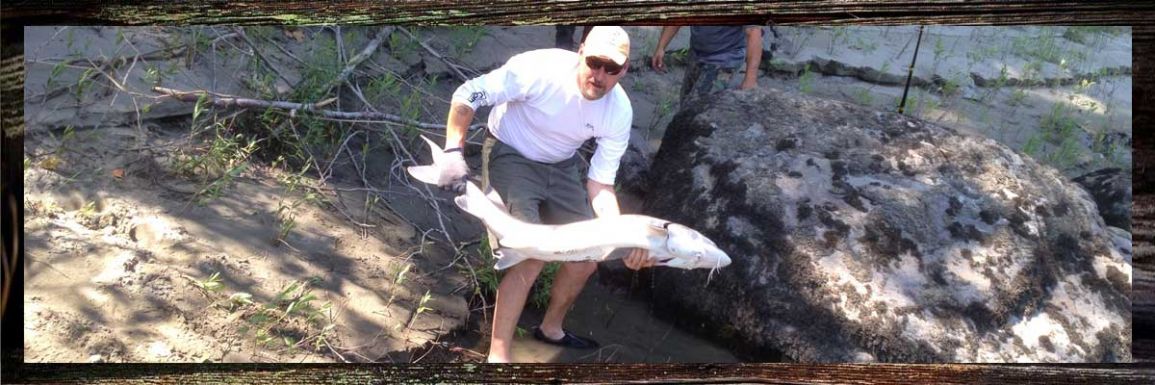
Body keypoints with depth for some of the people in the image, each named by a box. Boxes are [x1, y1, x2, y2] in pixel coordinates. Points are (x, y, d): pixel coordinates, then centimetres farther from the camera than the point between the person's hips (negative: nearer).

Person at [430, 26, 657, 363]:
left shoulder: (619, 113, -17)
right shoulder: (541, 69, -31)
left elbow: (600, 185, -13)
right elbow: (467, 95, -23)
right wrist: (454, 152, -34)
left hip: (560, 167, 6)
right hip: (510, 155, -5)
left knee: (589, 256, 5)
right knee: (532, 257, -21)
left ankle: (551, 328, 32)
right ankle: (498, 355, -10)